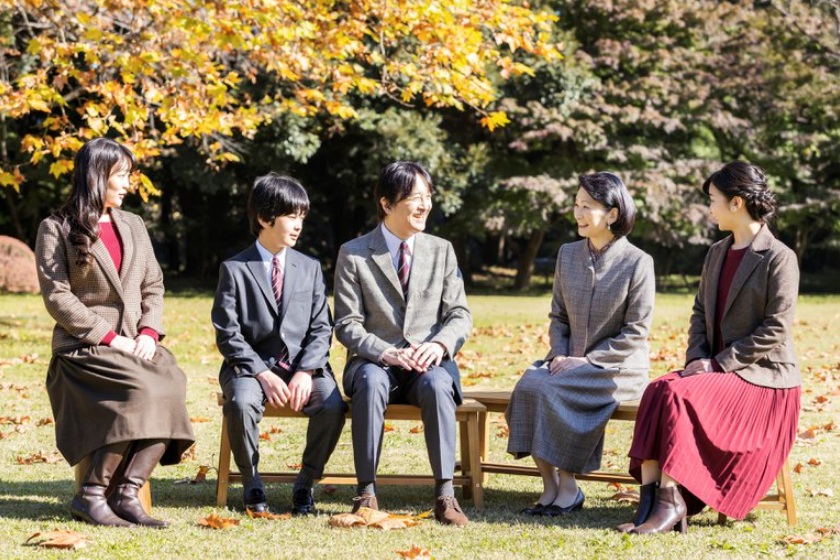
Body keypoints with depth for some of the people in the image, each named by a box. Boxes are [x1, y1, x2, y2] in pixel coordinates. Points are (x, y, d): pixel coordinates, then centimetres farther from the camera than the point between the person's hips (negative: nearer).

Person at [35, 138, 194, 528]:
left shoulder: (133, 226, 19)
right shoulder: (57, 229, 2)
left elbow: (153, 286, 17)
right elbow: (57, 296, -6)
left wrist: (149, 332, -3)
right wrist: (109, 337, -14)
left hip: (135, 345, 5)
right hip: (83, 346, -5)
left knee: (171, 383, -28)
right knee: (142, 389, -33)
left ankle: (127, 493, -28)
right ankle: (91, 496, -23)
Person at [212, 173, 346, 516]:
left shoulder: (310, 268, 12)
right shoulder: (234, 270, 2)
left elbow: (321, 328, 5)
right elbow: (228, 334, -4)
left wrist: (305, 372, -13)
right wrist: (263, 375, -17)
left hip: (304, 364, 2)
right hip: (250, 365, -2)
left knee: (333, 405, -29)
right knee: (241, 403, -36)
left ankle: (306, 484, -7)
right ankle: (251, 484, -11)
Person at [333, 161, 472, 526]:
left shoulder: (441, 251, 10)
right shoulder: (353, 255, 2)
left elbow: (460, 315, 6)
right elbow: (347, 325, -3)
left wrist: (439, 345, -17)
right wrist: (387, 353, -20)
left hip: (428, 363, 1)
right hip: (374, 360, -1)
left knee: (436, 384, -34)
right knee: (371, 383, -37)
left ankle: (445, 493, -34)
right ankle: (366, 492, -32)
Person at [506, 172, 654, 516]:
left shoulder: (637, 263, -7)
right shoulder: (568, 255, 10)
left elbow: (635, 333, -9)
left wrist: (587, 361, -16)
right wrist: (559, 355, -4)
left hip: (618, 368, -5)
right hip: (571, 362, 5)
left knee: (555, 391, -30)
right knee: (530, 384, -26)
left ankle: (568, 488, -17)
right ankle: (549, 486, -20)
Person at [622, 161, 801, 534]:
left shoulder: (779, 259, -9)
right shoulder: (717, 254, 16)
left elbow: (775, 331, -15)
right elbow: (700, 312, 18)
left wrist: (720, 364, -17)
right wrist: (697, 358, -1)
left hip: (762, 377, -7)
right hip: (716, 368, 7)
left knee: (679, 395, -30)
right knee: (658, 391, -22)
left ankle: (672, 502, -26)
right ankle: (649, 502, -30)